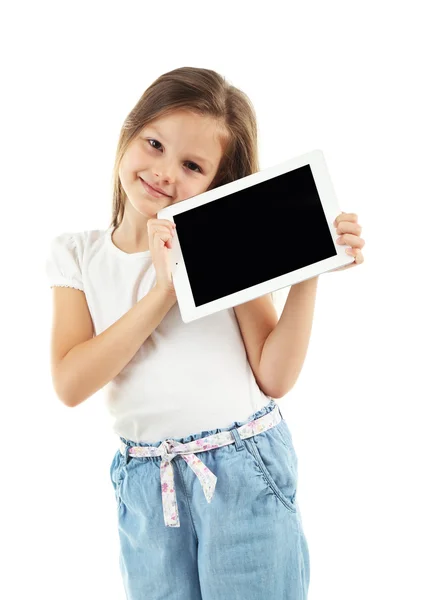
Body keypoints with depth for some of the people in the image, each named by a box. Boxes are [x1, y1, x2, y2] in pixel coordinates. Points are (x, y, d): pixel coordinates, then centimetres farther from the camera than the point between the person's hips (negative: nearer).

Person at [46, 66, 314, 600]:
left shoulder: (226, 242, -6)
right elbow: (70, 385, -11)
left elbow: (273, 378, -10)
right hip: (144, 483, 3)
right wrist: (164, 292, -19)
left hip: (245, 468, -2)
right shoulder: (77, 254, 2)